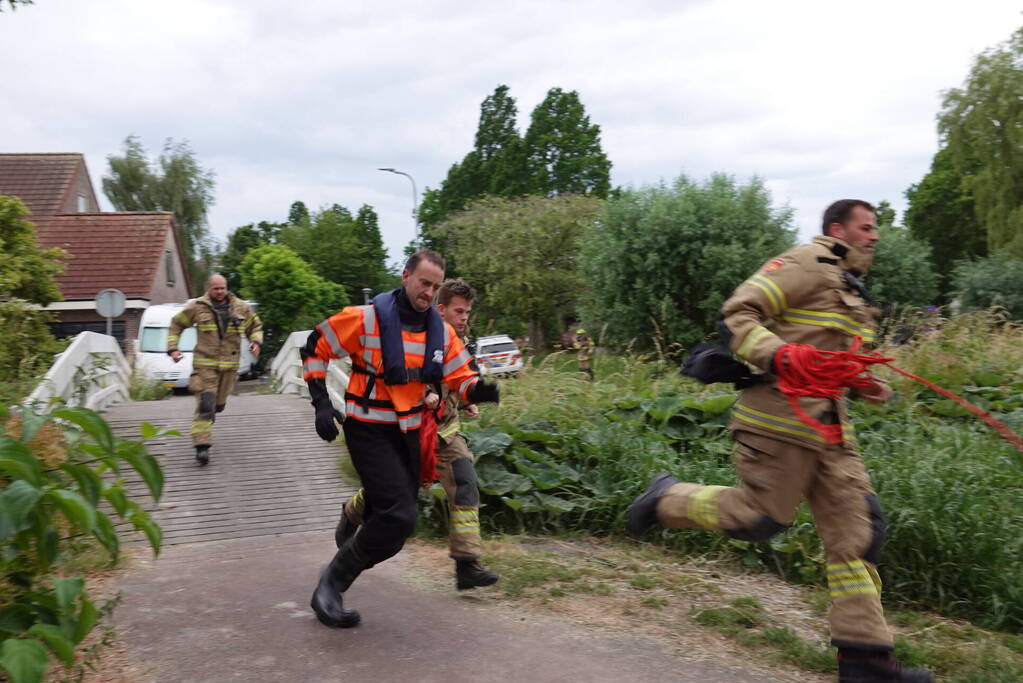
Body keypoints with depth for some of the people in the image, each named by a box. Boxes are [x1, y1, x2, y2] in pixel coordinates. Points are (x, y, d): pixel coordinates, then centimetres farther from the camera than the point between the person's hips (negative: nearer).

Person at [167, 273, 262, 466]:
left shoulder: (241, 308, 5)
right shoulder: (197, 307, -2)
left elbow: (255, 326, 19)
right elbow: (176, 324, 11)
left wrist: (256, 341, -2)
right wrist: (173, 348, 2)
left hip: (229, 365, 3)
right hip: (205, 364, -3)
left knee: (218, 404, 16)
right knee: (205, 404, -13)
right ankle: (202, 446, -14)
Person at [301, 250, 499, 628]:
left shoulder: (441, 331, 2)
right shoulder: (367, 318, -14)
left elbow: (462, 378, 4)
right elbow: (315, 347, -6)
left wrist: (481, 390, -19)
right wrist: (321, 402, -13)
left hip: (408, 433, 7)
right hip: (369, 430, -7)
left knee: (391, 531, 11)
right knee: (399, 516, -18)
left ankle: (333, 587, 31)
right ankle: (330, 585, 0)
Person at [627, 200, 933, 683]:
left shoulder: (851, 289, 25)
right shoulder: (808, 263, -6)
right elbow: (736, 317, -14)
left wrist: (864, 383, 16)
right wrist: (779, 354, -30)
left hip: (828, 424, 9)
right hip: (781, 416, -9)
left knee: (858, 526, 4)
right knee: (759, 518, -5)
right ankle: (667, 499, 19)